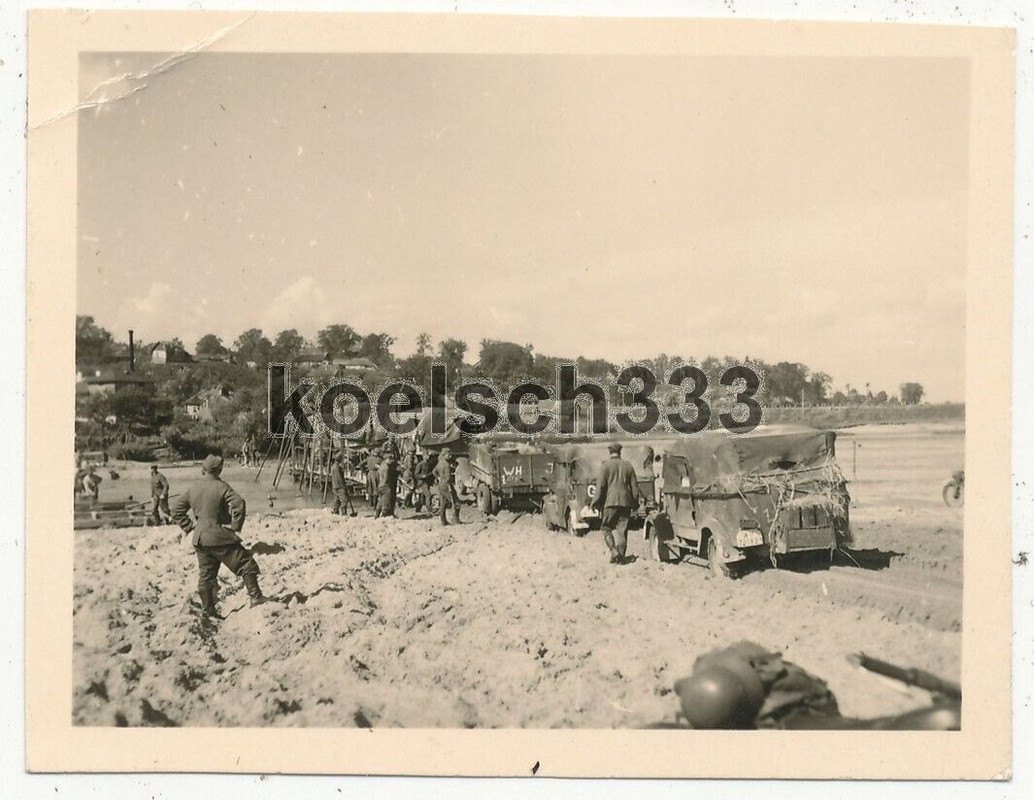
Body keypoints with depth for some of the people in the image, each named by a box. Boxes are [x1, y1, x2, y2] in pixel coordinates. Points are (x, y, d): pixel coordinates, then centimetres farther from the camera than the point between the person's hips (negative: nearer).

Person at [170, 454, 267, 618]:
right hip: (221, 537, -7)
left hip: (200, 539, 7)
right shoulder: (221, 487, -12)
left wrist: (189, 526, 13)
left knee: (206, 575, 14)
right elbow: (238, 504, -26)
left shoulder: (192, 488, 7)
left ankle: (207, 610, 18)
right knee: (247, 565, 0)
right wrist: (236, 526, -15)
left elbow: (176, 509, 15)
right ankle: (256, 597, -6)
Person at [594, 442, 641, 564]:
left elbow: (601, 485, -7)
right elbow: (634, 486, 11)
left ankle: (614, 551, -10)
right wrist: (635, 503, 18)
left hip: (610, 501, -4)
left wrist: (598, 503, -1)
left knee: (606, 528, 7)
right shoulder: (628, 466, 9)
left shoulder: (606, 465, -3)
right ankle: (621, 557, 6)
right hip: (625, 502, 4)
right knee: (622, 530, 7)